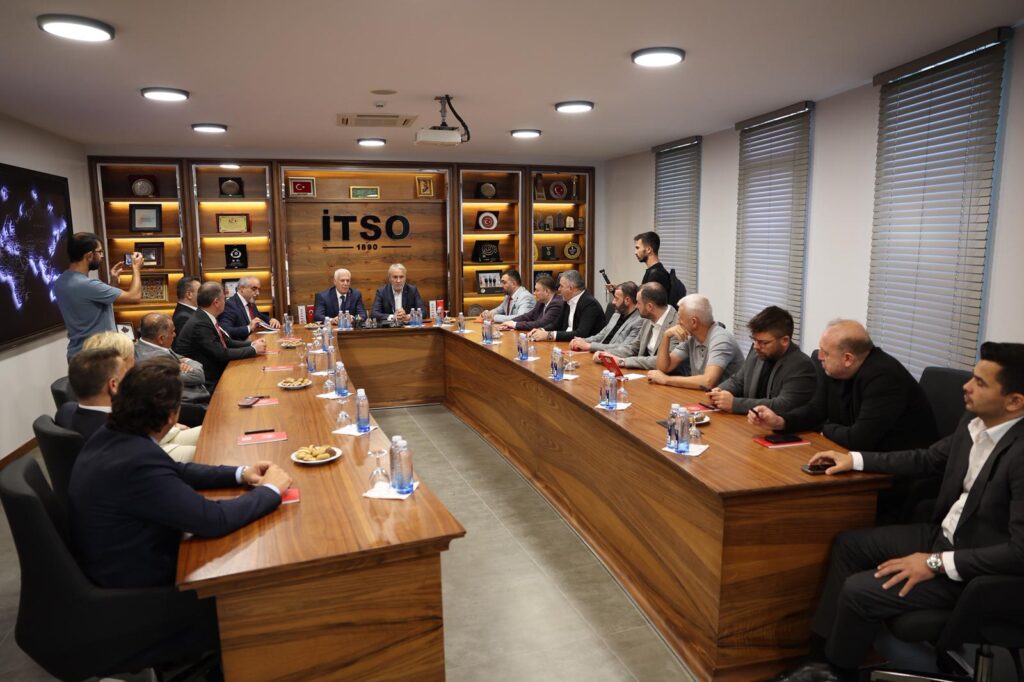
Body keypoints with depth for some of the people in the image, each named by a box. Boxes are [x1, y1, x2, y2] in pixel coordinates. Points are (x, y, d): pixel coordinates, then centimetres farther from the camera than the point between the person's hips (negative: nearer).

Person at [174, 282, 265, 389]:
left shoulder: (205, 318, 5)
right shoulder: (199, 325, -21)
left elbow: (227, 342, 12)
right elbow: (222, 354, -20)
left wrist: (251, 344, -1)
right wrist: (253, 349, -12)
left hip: (214, 375, 8)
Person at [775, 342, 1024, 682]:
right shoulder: (973, 422, -3)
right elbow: (927, 459, 14)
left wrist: (937, 563, -25)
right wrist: (854, 459, 9)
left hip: (973, 568, -9)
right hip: (942, 533, 9)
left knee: (859, 591, -15)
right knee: (848, 544, 7)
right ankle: (824, 653, 14)